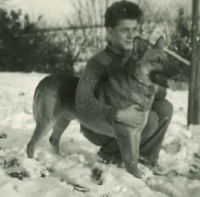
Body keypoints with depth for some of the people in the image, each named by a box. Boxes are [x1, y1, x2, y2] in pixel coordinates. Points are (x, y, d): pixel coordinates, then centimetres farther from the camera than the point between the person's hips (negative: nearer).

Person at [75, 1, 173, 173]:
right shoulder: (98, 63, -24)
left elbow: (161, 92, -5)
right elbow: (83, 103, -36)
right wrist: (119, 115, -45)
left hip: (122, 120, 7)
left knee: (164, 107, -11)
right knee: (149, 119, -25)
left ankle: (146, 159, -2)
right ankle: (111, 153, -6)